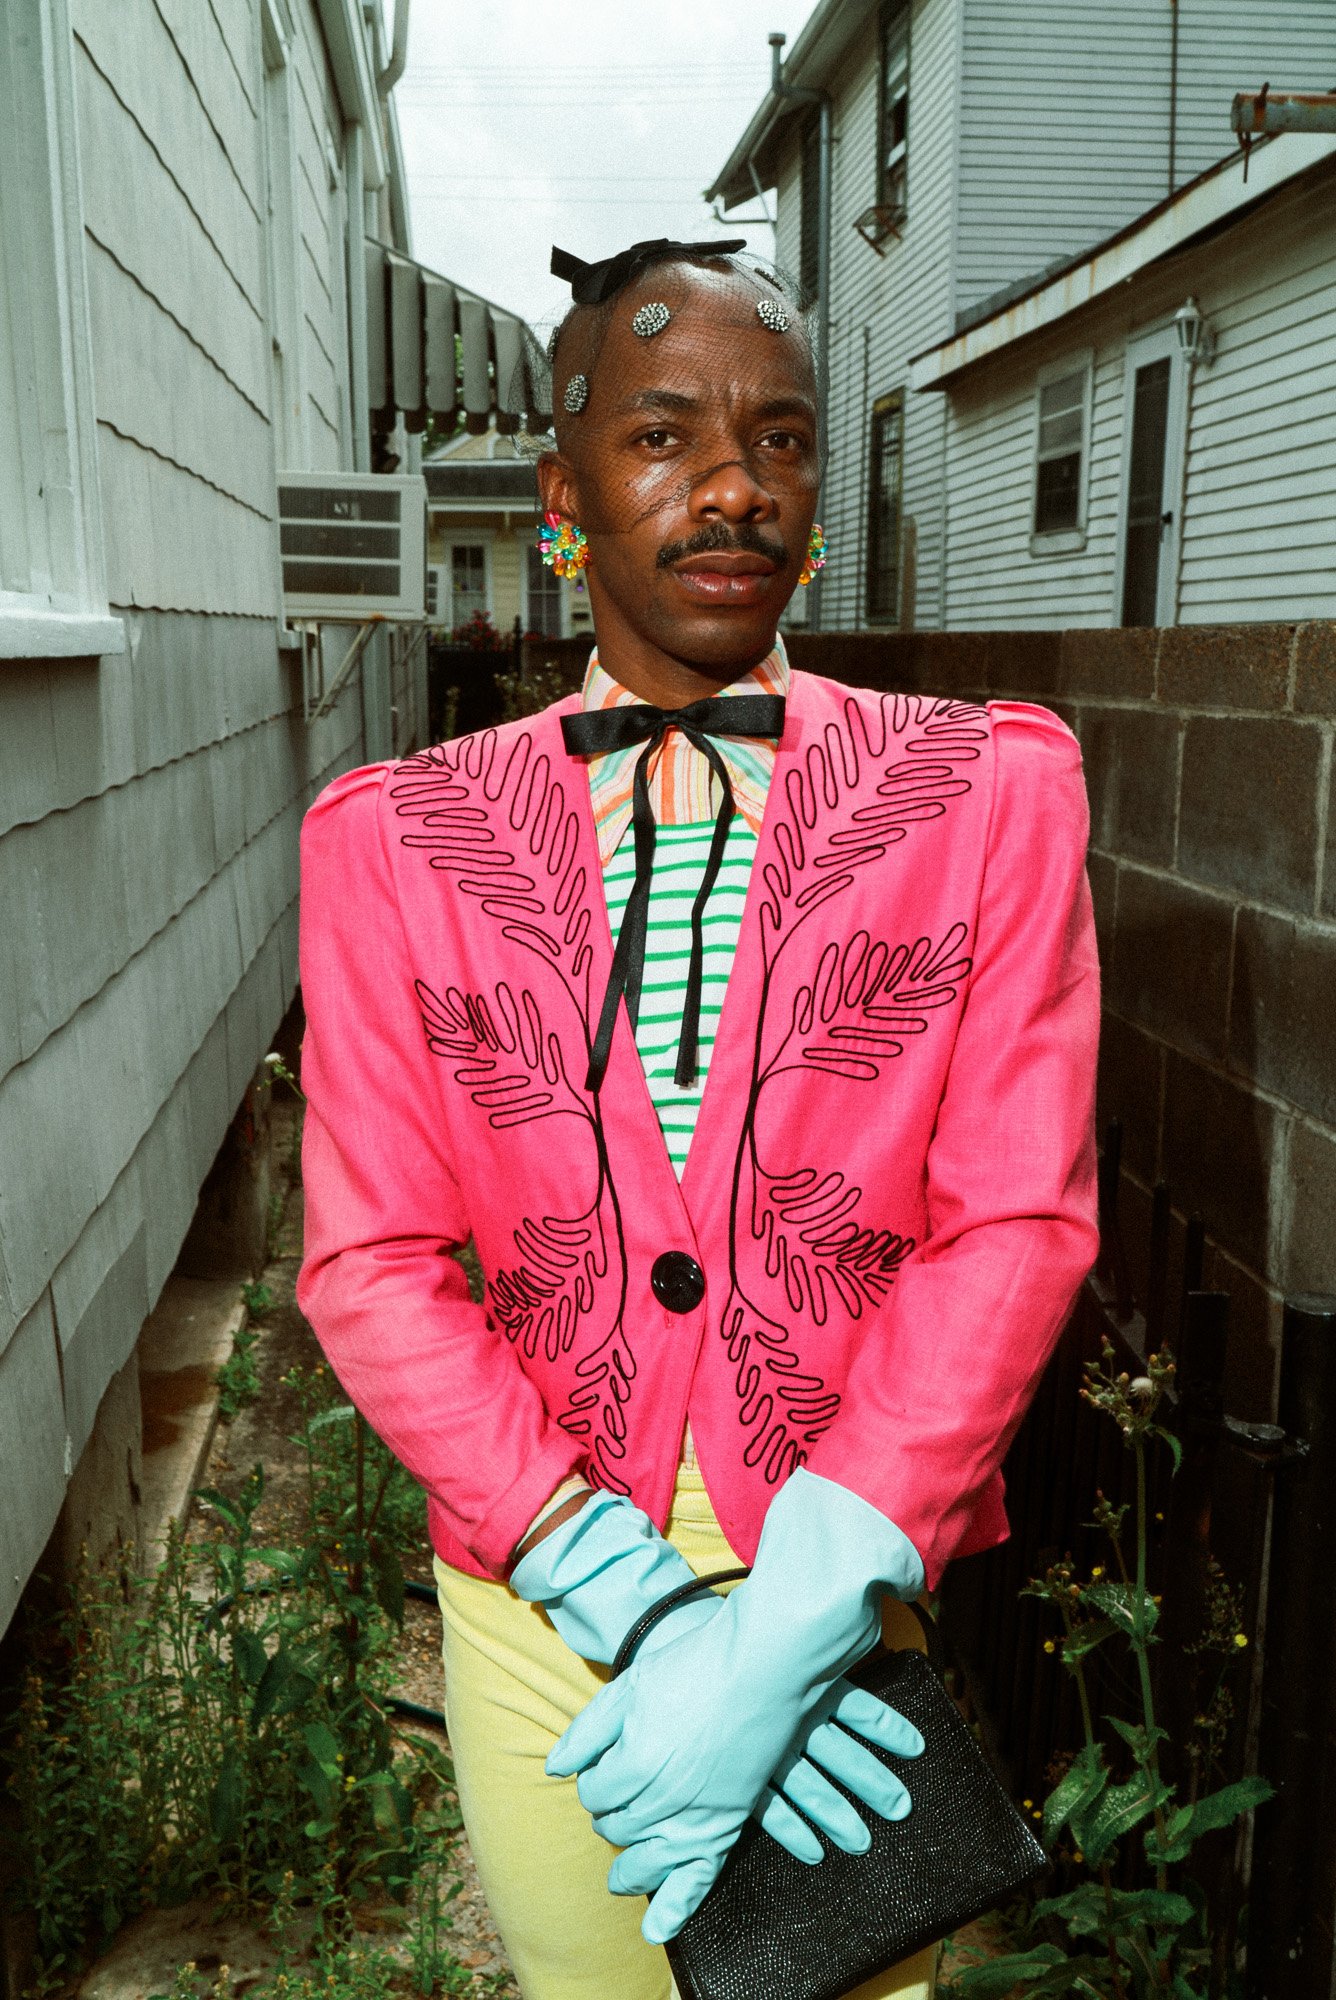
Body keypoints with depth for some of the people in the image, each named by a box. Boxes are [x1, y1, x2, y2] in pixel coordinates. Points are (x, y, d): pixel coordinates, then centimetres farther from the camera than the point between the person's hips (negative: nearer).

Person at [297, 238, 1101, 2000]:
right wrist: (638, 1614, -16)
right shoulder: (394, 841, -4)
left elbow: (1017, 1223, -11)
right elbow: (372, 1269, -8)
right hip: (540, 1588, 1)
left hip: (859, 1583, 0)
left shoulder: (991, 794, -5)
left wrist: (788, 1626, -18)